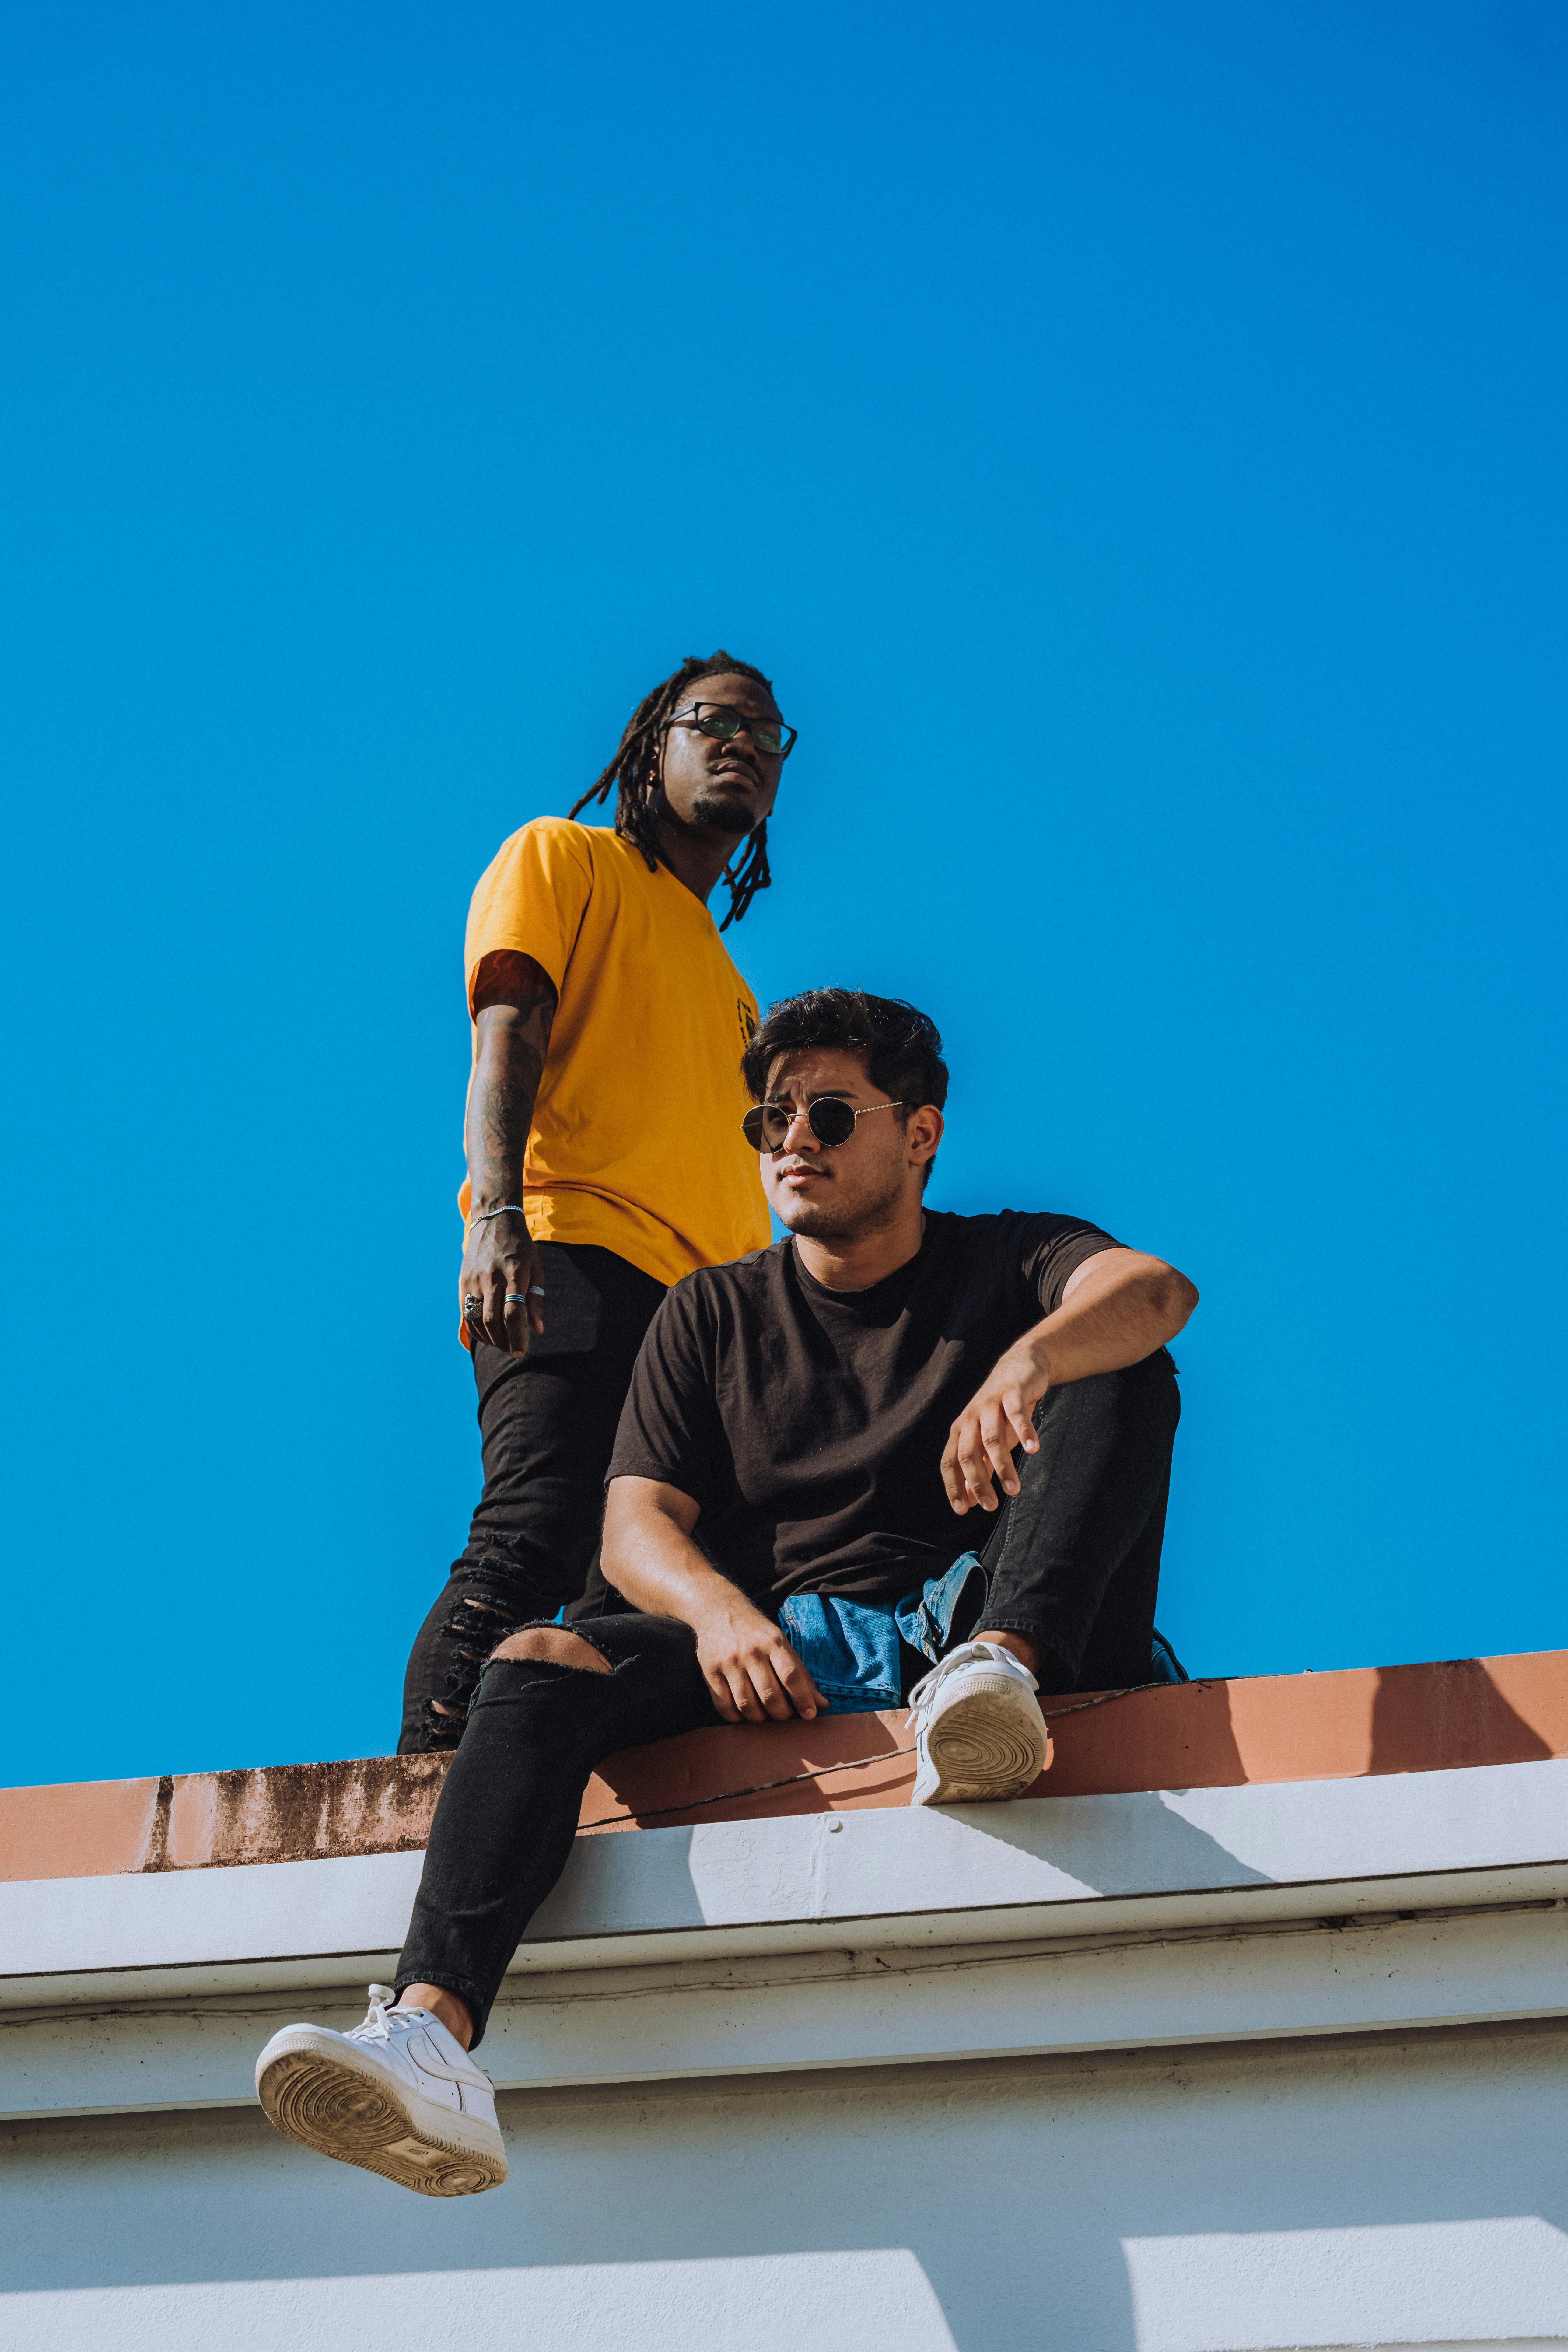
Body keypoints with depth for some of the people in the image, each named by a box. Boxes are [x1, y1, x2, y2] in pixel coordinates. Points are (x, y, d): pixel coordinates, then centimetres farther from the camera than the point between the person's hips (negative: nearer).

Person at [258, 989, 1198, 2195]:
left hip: (972, 1611, -1)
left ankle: (1001, 1670, -44)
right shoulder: (713, 1316, 20)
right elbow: (637, 1522, 5)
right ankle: (431, 2033, -46)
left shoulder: (1009, 1263, 13)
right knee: (536, 1667, -26)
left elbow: (1157, 1290, -11)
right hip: (775, 1655, 2)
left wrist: (1030, 1359, -35)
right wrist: (718, 1610, -20)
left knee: (1123, 1374, -20)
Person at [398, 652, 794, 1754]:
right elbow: (507, 1032, -2)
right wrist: (496, 1212, -20)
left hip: (709, 1304, 8)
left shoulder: (731, 987, 36)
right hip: (577, 1252, -7)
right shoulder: (565, 858, 15)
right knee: (534, 1537, -25)